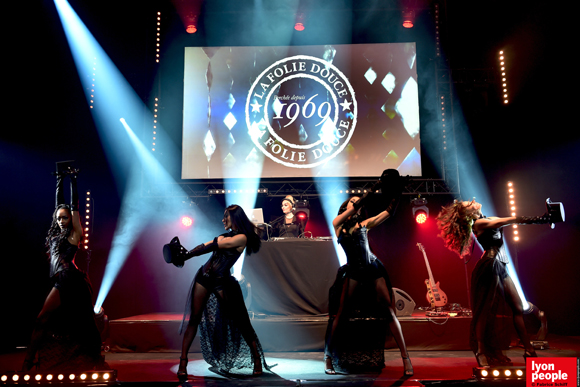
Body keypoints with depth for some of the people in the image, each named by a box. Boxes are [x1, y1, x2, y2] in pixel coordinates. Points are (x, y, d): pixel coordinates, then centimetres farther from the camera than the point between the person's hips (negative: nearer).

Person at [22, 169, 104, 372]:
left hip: (68, 280, -8)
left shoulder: (74, 234, -2)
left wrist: (73, 180, 0)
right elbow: (59, 204, 21)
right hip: (62, 280, 8)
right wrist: (59, 181, 23)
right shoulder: (57, 233, 17)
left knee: (42, 319, -14)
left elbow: (74, 206, -4)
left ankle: (28, 362, -14)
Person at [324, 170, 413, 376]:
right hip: (354, 271, -1)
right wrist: (371, 192, -21)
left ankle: (405, 357, -3)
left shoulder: (365, 224, 9)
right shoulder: (337, 225, 5)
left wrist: (395, 192, -12)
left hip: (374, 268, 1)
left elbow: (388, 212, 1)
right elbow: (352, 209, -14)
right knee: (341, 313, -4)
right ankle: (329, 356, 8)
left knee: (388, 311, -6)